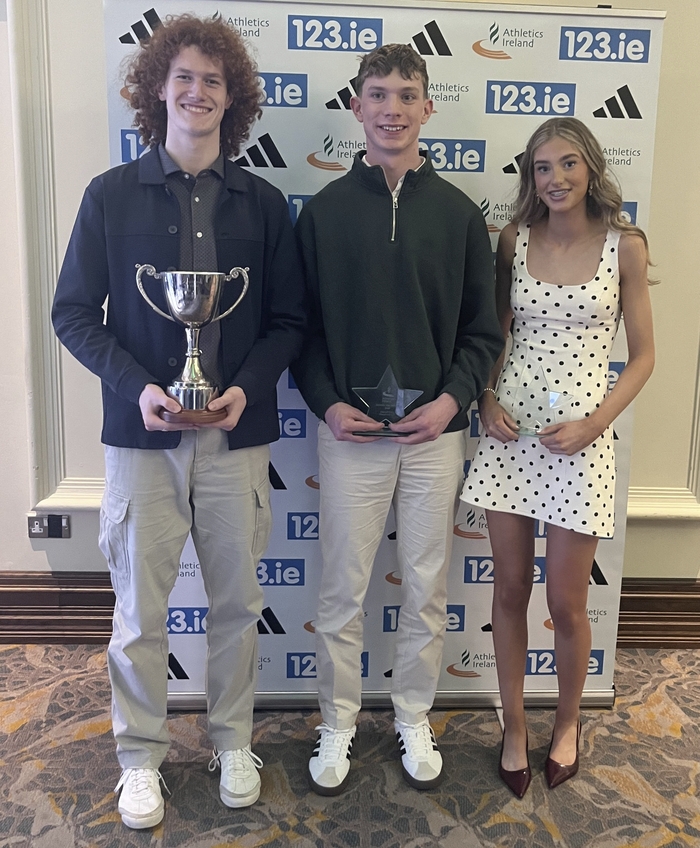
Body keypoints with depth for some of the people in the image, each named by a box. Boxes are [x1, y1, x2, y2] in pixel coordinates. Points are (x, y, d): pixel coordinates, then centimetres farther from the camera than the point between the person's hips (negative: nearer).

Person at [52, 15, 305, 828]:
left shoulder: (263, 203, 5)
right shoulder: (112, 195, 1)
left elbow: (288, 319, 6)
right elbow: (74, 312, 1)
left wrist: (247, 386, -12)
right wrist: (136, 386, -14)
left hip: (236, 434, 1)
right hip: (142, 433, -1)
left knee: (237, 600, 12)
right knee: (140, 606, 9)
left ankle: (233, 742, 34)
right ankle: (140, 756, 31)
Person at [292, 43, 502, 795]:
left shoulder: (458, 213, 4)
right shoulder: (323, 210, 3)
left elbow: (482, 330, 5)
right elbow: (302, 324, 4)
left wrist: (454, 398, -9)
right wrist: (325, 401, -9)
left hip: (435, 431, 1)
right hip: (350, 428, -1)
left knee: (426, 591, 12)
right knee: (342, 591, 8)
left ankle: (413, 718, 33)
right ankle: (337, 725, 29)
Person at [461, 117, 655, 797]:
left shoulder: (625, 245, -1)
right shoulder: (514, 240, 5)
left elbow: (643, 354, 1)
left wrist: (593, 424, -11)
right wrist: (487, 399, -4)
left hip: (580, 437, -2)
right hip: (510, 433, 2)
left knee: (566, 602, 6)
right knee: (509, 591, 9)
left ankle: (567, 723, 35)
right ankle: (513, 727, 30)